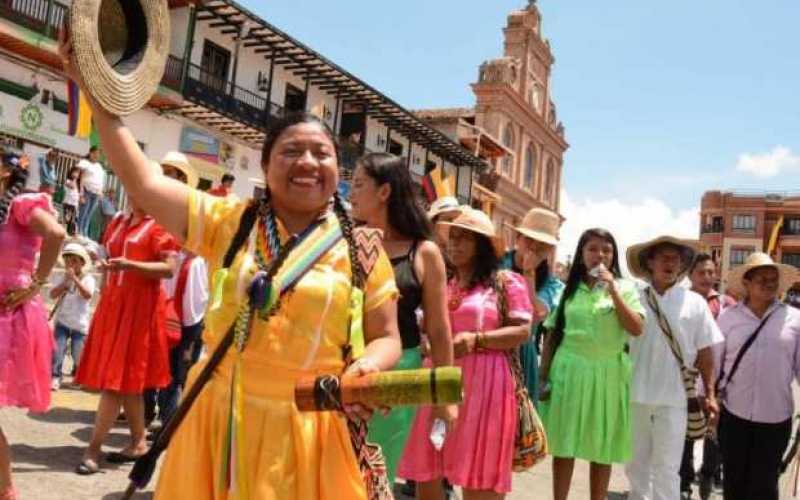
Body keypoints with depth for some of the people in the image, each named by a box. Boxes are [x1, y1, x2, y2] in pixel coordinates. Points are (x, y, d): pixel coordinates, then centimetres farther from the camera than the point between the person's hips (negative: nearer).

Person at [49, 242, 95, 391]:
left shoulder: (88, 279, -6)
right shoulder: (64, 278, 7)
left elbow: (88, 295, -24)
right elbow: (53, 295, -4)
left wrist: (75, 279, -26)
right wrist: (65, 283, -15)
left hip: (80, 324, -3)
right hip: (62, 322, 3)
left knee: (78, 354, 0)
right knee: (57, 350, -11)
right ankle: (55, 377, -4)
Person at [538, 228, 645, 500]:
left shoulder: (625, 287, 5)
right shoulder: (568, 288, 8)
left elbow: (636, 329, -9)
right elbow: (552, 335, 8)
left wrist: (613, 290, -14)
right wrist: (544, 376, 3)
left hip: (608, 374, 0)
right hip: (569, 370, 1)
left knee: (602, 450, 8)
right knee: (564, 445, 4)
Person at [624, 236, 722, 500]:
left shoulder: (694, 302, 0)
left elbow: (705, 352, 4)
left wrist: (709, 394, 2)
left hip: (674, 397, -1)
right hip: (635, 395, 1)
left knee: (666, 467, 4)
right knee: (636, 463, 16)